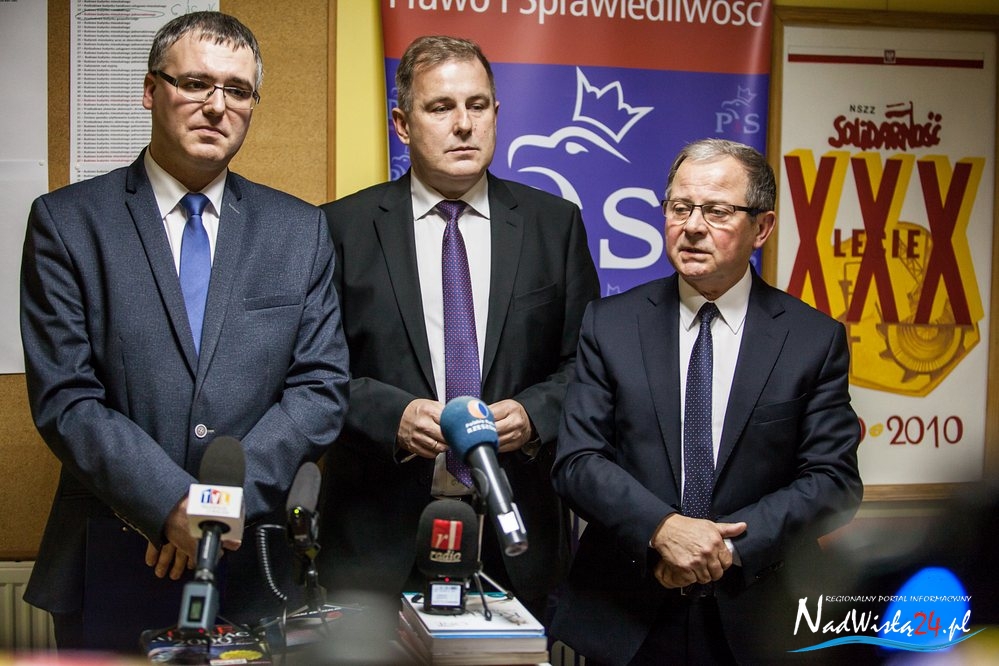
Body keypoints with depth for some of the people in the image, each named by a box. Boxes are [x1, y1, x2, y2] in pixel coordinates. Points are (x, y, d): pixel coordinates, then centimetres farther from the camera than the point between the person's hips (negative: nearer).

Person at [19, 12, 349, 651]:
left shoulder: (300, 229, 6)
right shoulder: (67, 221, -1)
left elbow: (323, 386, 0)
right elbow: (63, 398, -8)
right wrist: (173, 504, -17)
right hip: (110, 574, -1)